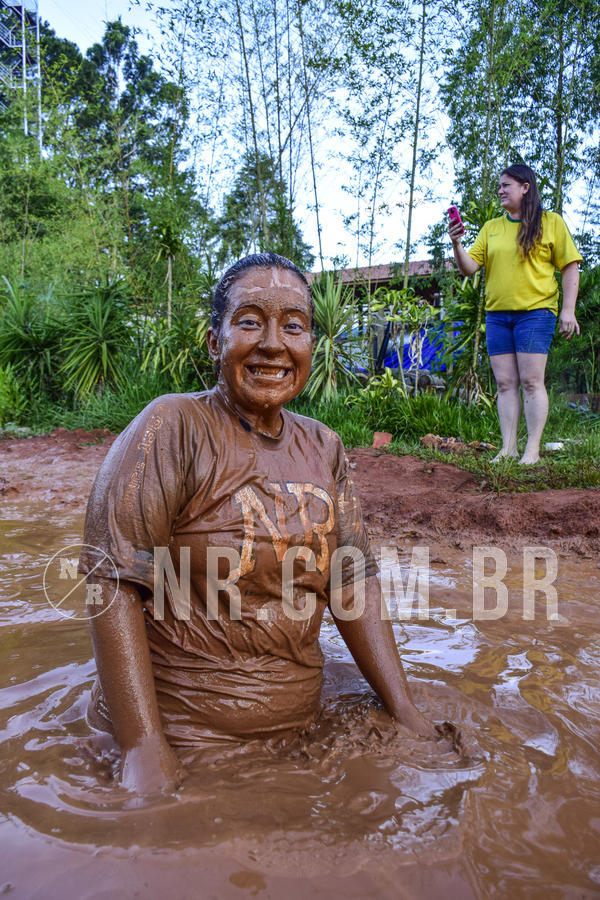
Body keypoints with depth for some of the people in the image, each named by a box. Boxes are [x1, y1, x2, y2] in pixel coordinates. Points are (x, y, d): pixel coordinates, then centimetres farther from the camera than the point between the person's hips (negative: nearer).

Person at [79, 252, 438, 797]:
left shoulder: (323, 449, 2)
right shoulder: (174, 428, -16)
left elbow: (354, 583, 3)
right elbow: (112, 580, -20)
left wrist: (405, 712, -2)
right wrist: (144, 747, -25)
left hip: (296, 726, 6)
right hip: (181, 733, -5)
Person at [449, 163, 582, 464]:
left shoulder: (551, 222, 5)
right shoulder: (491, 228, 16)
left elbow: (570, 267, 3)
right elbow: (469, 267, 9)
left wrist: (568, 310, -6)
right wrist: (456, 244, -10)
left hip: (535, 312, -4)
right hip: (497, 315, 4)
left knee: (531, 381, -9)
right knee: (505, 383, 2)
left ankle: (532, 449, -4)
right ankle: (508, 447, 5)